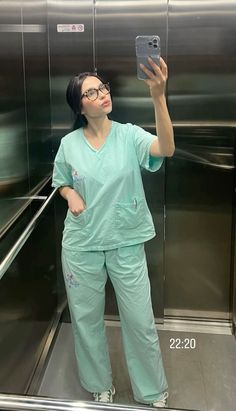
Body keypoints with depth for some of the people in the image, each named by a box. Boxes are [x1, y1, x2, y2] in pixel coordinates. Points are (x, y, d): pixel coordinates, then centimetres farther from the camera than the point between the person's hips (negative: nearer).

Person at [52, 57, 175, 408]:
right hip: (81, 245, 2)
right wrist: (71, 196, -10)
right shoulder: (69, 144, -3)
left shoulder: (129, 135, -9)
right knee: (87, 318, 15)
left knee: (140, 321, 8)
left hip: (127, 243, -1)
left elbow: (166, 149, -29)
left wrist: (158, 95, -42)